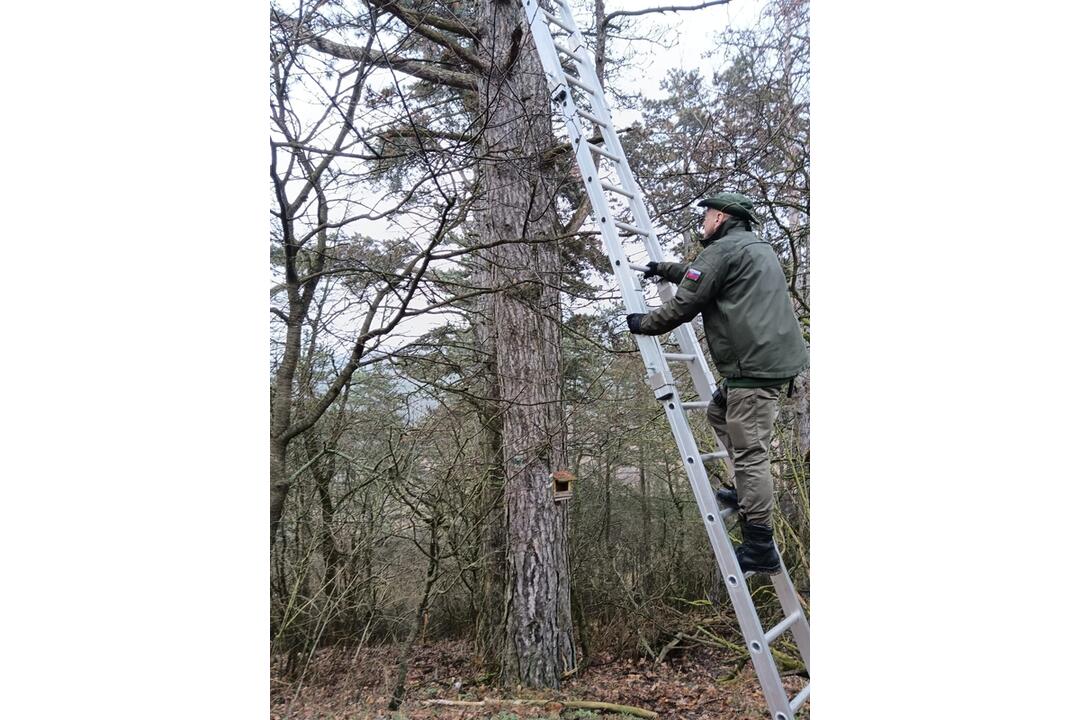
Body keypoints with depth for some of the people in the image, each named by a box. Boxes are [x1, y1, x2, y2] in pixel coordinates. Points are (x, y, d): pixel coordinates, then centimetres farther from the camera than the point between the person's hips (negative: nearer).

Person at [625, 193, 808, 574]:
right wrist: (664, 269, 48)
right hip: (776, 357, 11)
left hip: (755, 363, -11)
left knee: (749, 451, -8)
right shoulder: (758, 249, 25)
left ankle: (760, 549, -3)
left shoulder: (722, 250, -7)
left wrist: (643, 324, 8)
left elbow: (682, 306, -8)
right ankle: (751, 493, 24)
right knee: (720, 411, 26)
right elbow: (702, 273, 39)